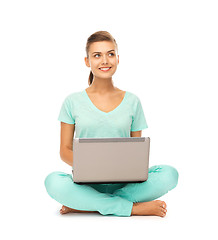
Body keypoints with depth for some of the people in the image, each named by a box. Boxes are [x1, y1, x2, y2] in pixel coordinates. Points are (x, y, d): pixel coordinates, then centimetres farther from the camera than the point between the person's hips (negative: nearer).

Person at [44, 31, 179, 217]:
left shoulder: (132, 102, 9)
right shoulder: (73, 102, 5)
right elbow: (65, 150, 5)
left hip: (123, 182, 2)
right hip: (86, 182, -1)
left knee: (169, 174, -26)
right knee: (54, 182, -34)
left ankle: (84, 205, -21)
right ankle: (133, 207, -23)